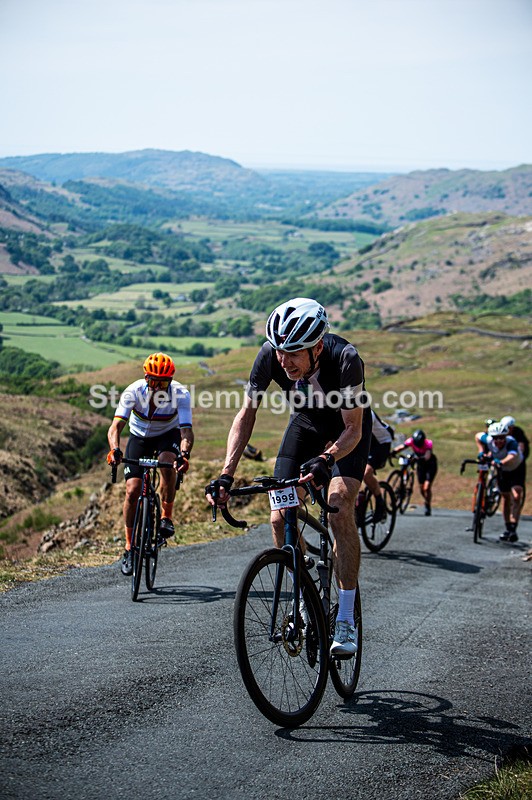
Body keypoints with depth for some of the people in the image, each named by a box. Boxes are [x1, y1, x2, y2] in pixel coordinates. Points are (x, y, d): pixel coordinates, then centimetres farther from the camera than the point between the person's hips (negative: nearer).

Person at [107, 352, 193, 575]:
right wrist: (115, 450, -54)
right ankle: (129, 546, 4)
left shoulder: (180, 394, -28)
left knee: (167, 461, -35)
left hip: (168, 435, -1)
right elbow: (115, 426, -34)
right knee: (132, 491, -12)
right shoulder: (134, 391, -28)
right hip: (139, 437, 1)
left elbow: (186, 430, -37)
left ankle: (166, 516, -16)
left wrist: (184, 454, -57)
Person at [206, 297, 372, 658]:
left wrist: (325, 460, -51)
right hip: (306, 422, 4)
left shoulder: (345, 358, -38)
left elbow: (353, 428, -31)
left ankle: (346, 621, -14)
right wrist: (226, 475, -30)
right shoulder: (271, 354, -29)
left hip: (349, 428, -4)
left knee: (340, 510, -23)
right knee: (280, 517, -10)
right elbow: (247, 413, -20)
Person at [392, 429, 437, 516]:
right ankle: (427, 501, 34)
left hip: (431, 464, -4)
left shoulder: (428, 443, -30)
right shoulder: (411, 441, -21)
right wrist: (393, 452, -55)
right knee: (421, 488, 5)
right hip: (421, 465, 4)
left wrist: (422, 459, -67)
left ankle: (428, 506, 4)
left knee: (427, 487, -15)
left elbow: (428, 455, -46)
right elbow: (401, 447, -35)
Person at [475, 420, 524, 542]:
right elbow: (477, 436, -3)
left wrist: (501, 462, -78)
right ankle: (508, 529, 23)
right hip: (503, 470, 4)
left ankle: (513, 529, -20)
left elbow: (512, 457, -60)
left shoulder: (511, 442, -39)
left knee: (516, 497, -20)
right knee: (506, 498, 10)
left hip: (517, 468, -4)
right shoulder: (488, 441, -26)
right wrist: (482, 451, -15)